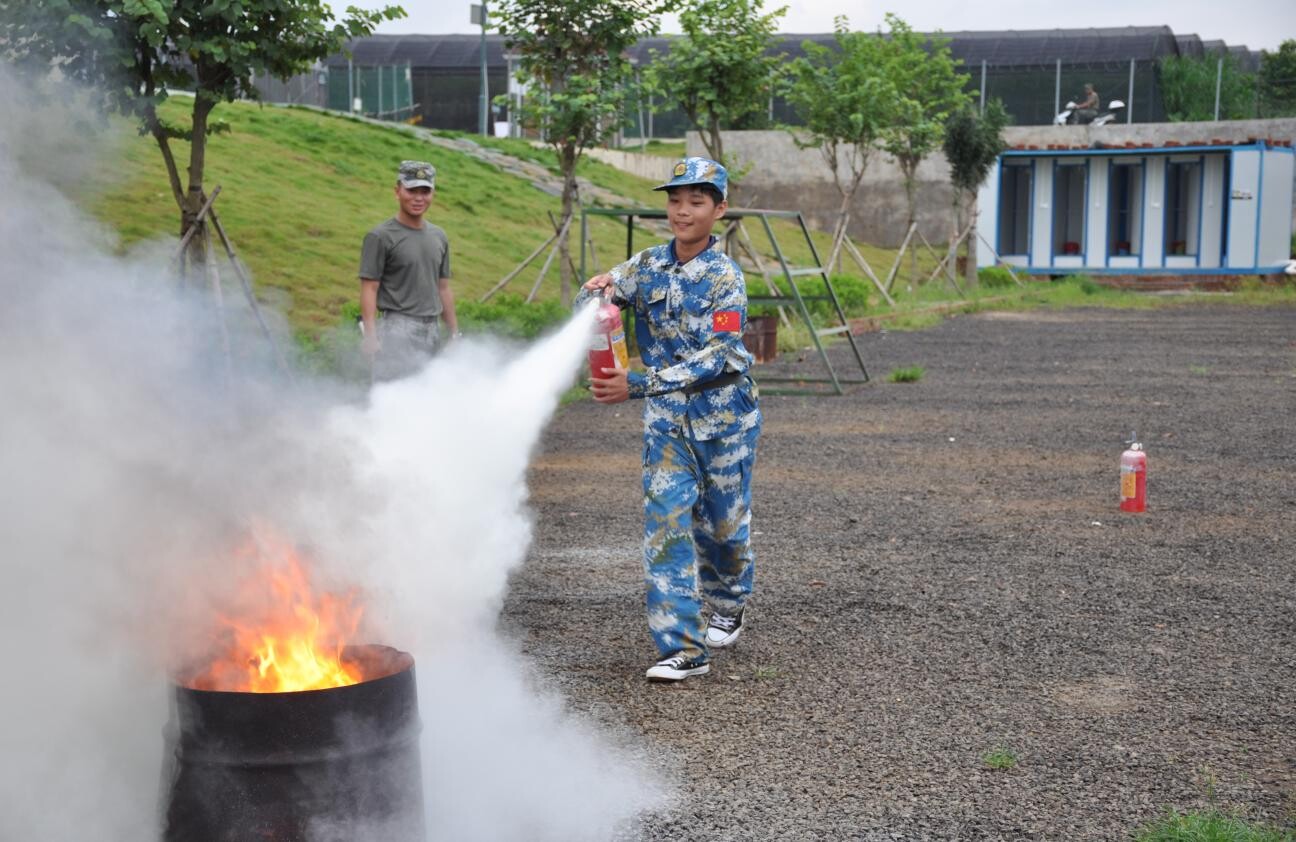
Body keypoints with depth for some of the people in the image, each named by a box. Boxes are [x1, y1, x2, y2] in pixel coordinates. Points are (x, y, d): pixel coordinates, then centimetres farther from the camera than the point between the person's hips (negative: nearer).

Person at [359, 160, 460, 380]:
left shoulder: (439, 237, 17)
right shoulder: (381, 237, -3)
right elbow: (369, 289, -7)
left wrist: (454, 334, 18)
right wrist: (370, 336, -17)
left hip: (432, 331, 6)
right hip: (397, 330, -6)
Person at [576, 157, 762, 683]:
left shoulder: (726, 278, -14)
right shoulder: (648, 265, 0)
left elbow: (715, 358, -23)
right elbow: (592, 304, 6)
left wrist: (637, 385, -31)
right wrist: (597, 289, -20)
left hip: (722, 413, -3)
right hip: (665, 418, 3)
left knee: (722, 520, 12)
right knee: (666, 521, -8)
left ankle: (727, 607, 41)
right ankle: (683, 646, -8)